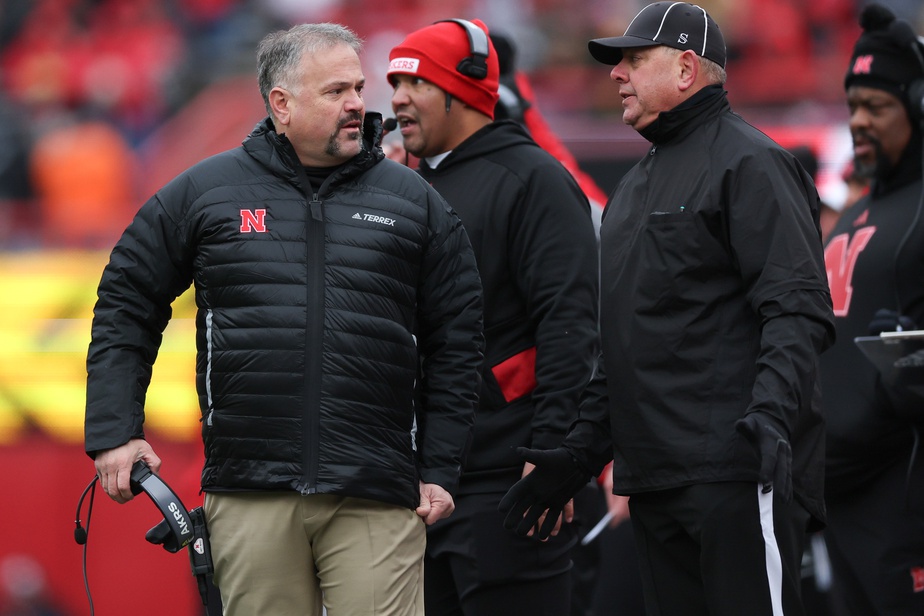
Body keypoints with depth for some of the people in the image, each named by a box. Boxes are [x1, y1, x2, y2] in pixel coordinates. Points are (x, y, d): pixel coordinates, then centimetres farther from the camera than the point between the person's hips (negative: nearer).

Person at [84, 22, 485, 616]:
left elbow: (456, 344, 10)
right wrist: (115, 432, 5)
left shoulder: (413, 201, 9)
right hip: (250, 492, 0)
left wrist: (439, 470, 4)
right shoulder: (204, 192, 8)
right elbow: (126, 305, 13)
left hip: (377, 500, 0)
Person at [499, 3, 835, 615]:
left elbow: (799, 309, -15)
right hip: (654, 481, 9)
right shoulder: (636, 185, 24)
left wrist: (773, 412, -29)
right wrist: (582, 450, 23)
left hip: (737, 471, -9)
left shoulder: (749, 162, -5)